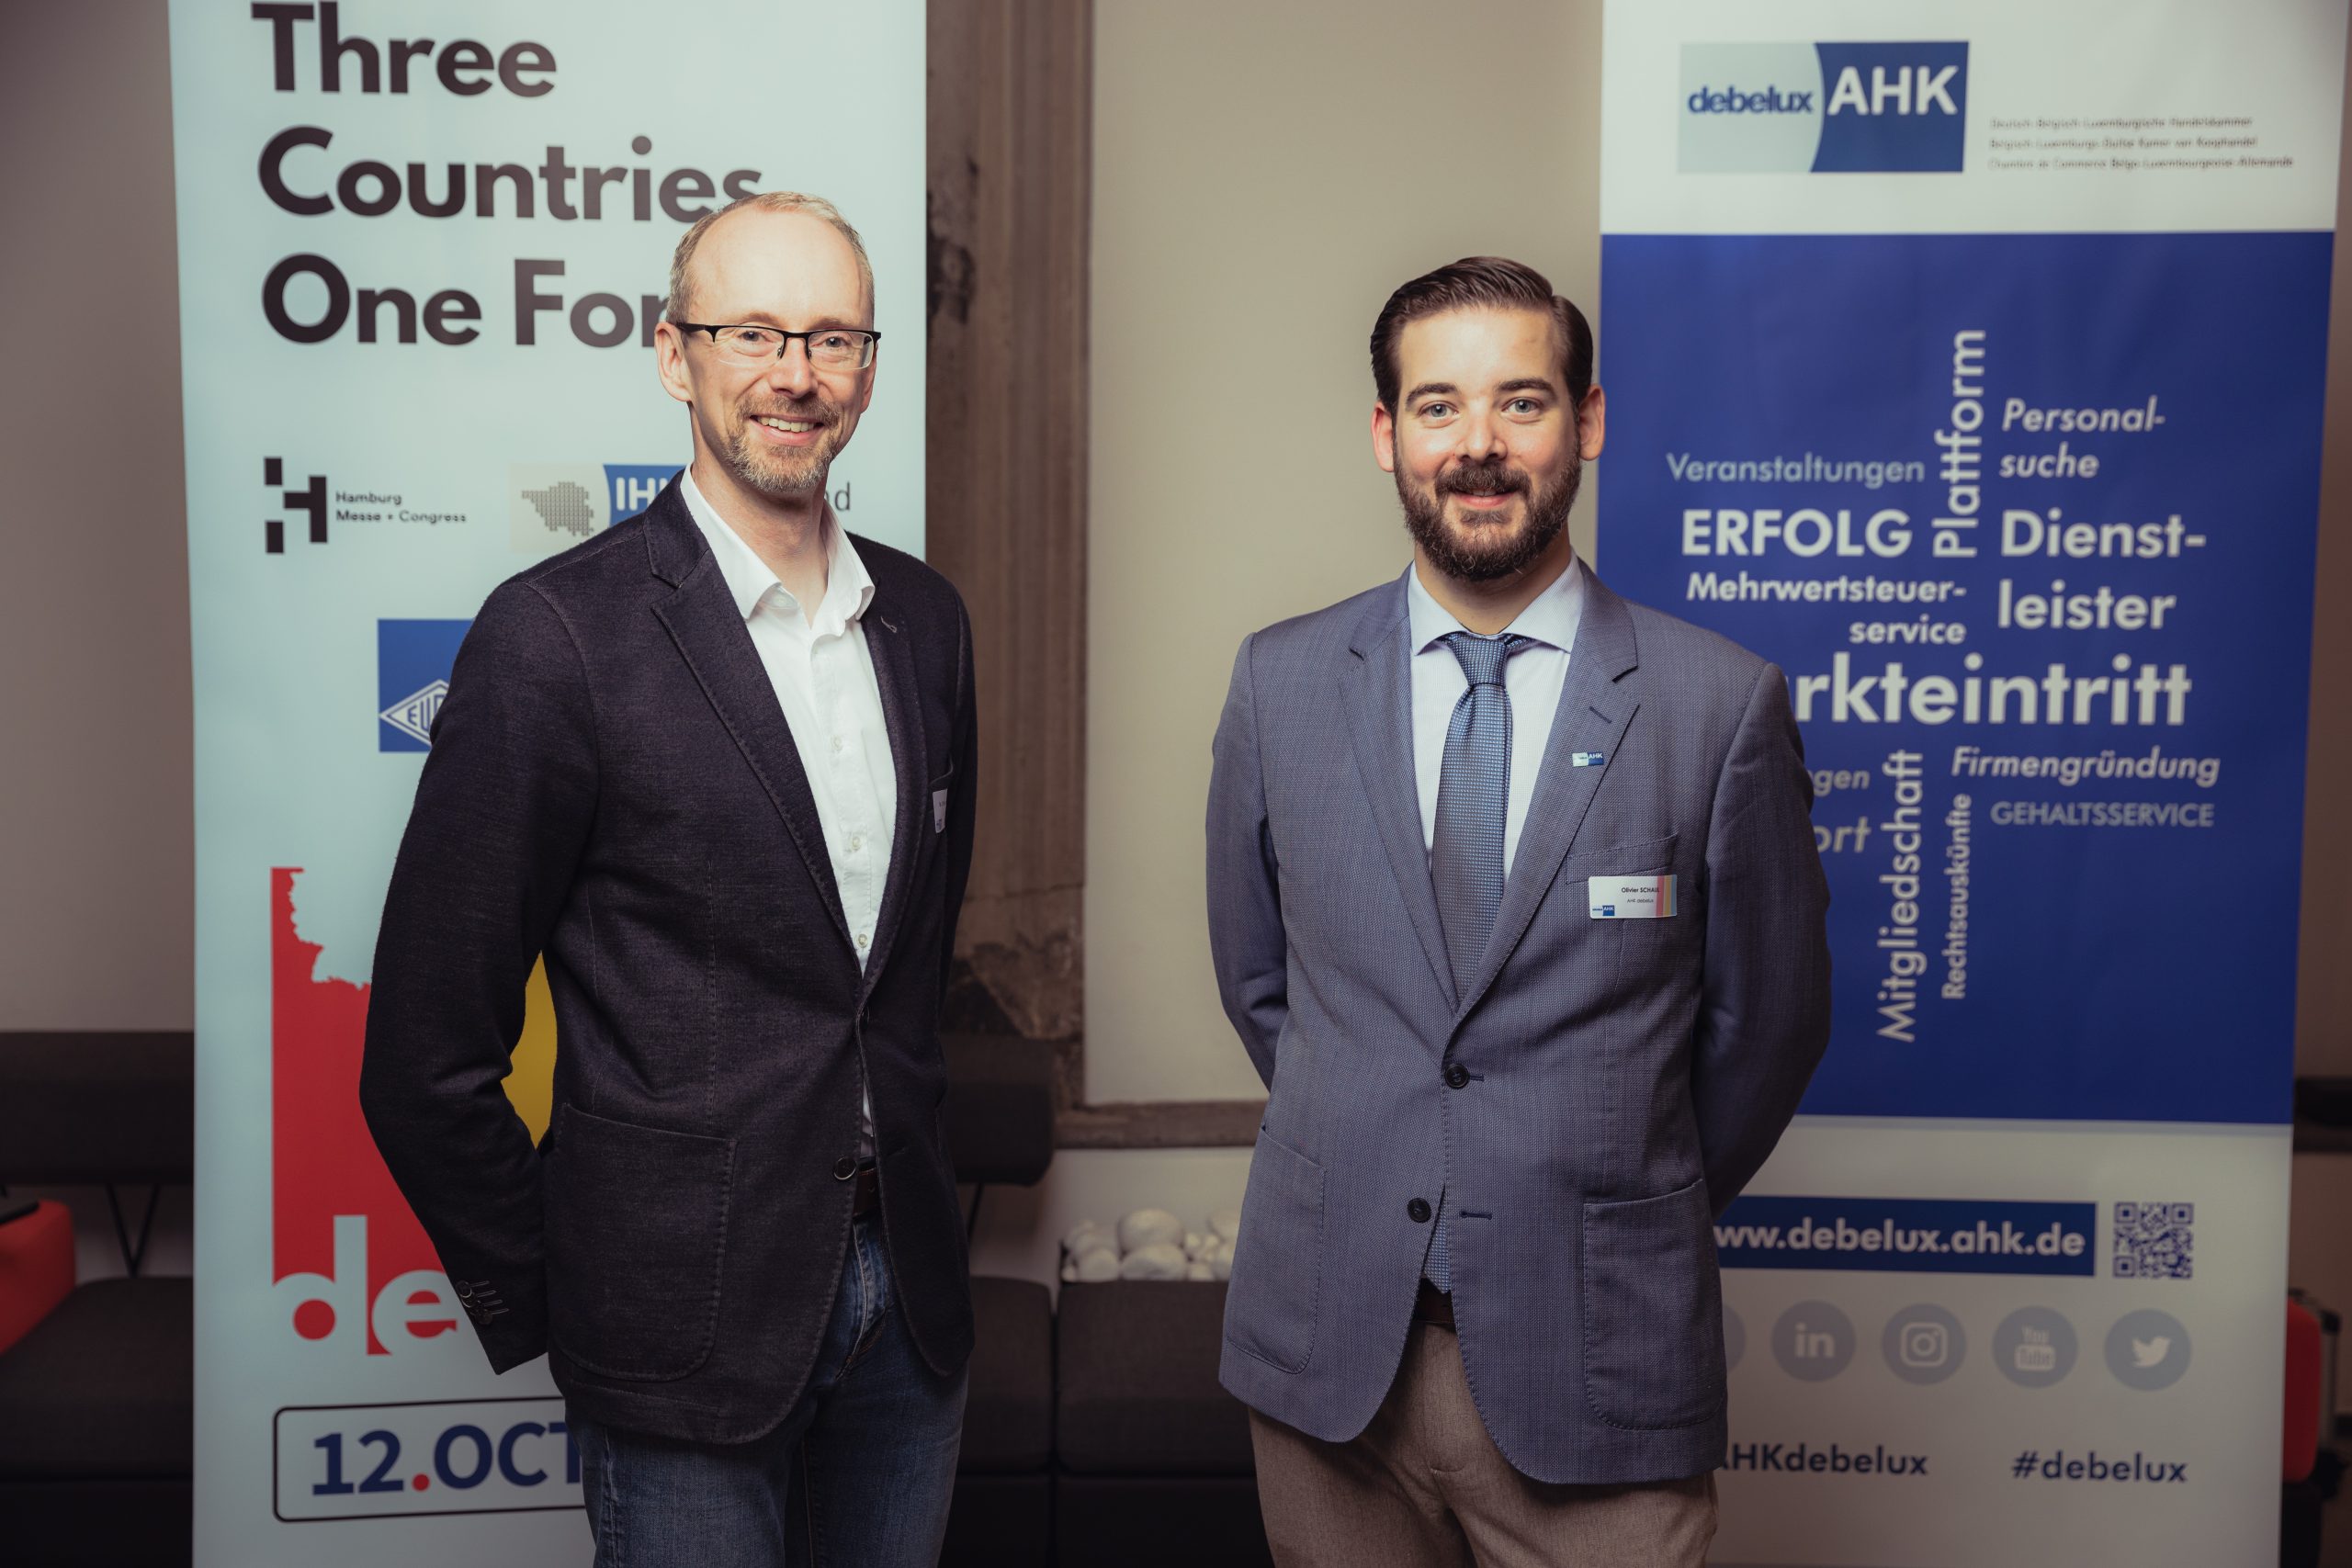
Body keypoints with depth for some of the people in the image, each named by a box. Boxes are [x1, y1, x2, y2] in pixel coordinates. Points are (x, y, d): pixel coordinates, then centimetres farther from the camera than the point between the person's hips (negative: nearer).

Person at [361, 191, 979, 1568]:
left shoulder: (927, 618, 5)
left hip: (909, 1293, 6)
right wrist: (545, 1307, -4)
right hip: (689, 1322, -5)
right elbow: (429, 1059, -10)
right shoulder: (560, 635, -14)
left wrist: (906, 1181, 13)